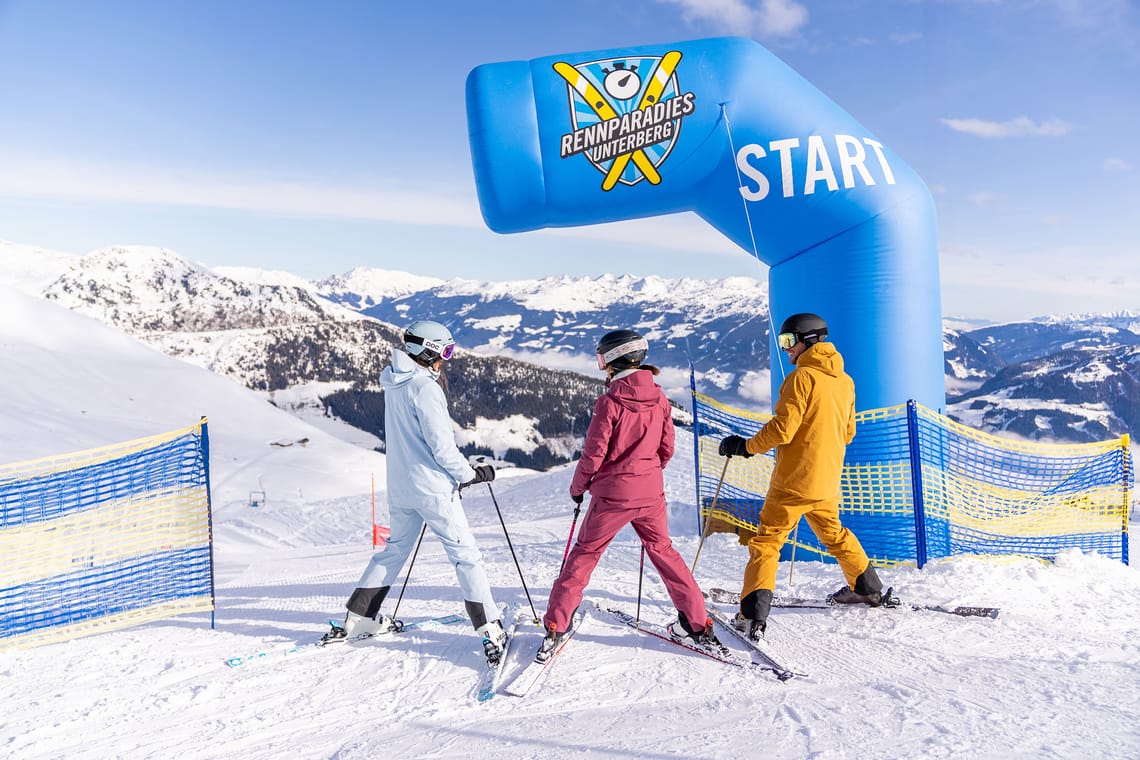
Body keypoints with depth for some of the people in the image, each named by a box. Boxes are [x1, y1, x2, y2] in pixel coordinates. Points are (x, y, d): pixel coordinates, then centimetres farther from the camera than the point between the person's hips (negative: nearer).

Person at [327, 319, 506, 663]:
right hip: (431, 487, -8)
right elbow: (441, 446, -20)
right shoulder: (424, 388, -18)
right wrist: (473, 474, -7)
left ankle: (359, 618, 27)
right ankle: (490, 630, -4)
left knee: (395, 548, 22)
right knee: (466, 555, -3)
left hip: (399, 486, 8)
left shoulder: (393, 385, 10)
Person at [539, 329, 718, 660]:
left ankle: (555, 626, 10)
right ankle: (699, 624, 22)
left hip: (612, 494, -4)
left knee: (584, 555, 9)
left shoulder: (609, 402, -16)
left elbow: (594, 453, -12)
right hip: (651, 493, 4)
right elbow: (666, 449, 7)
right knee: (663, 551, 19)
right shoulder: (659, 398, -1)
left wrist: (577, 487, 4)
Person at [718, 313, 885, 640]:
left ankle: (753, 615, -10)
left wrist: (745, 446, -7)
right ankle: (868, 588, 43)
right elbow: (848, 432, 18)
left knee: (766, 543, -4)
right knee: (834, 533, 29)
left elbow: (781, 429, -20)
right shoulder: (845, 380, 10)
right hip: (828, 481, 8)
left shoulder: (802, 376, -15)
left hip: (794, 480, -8)